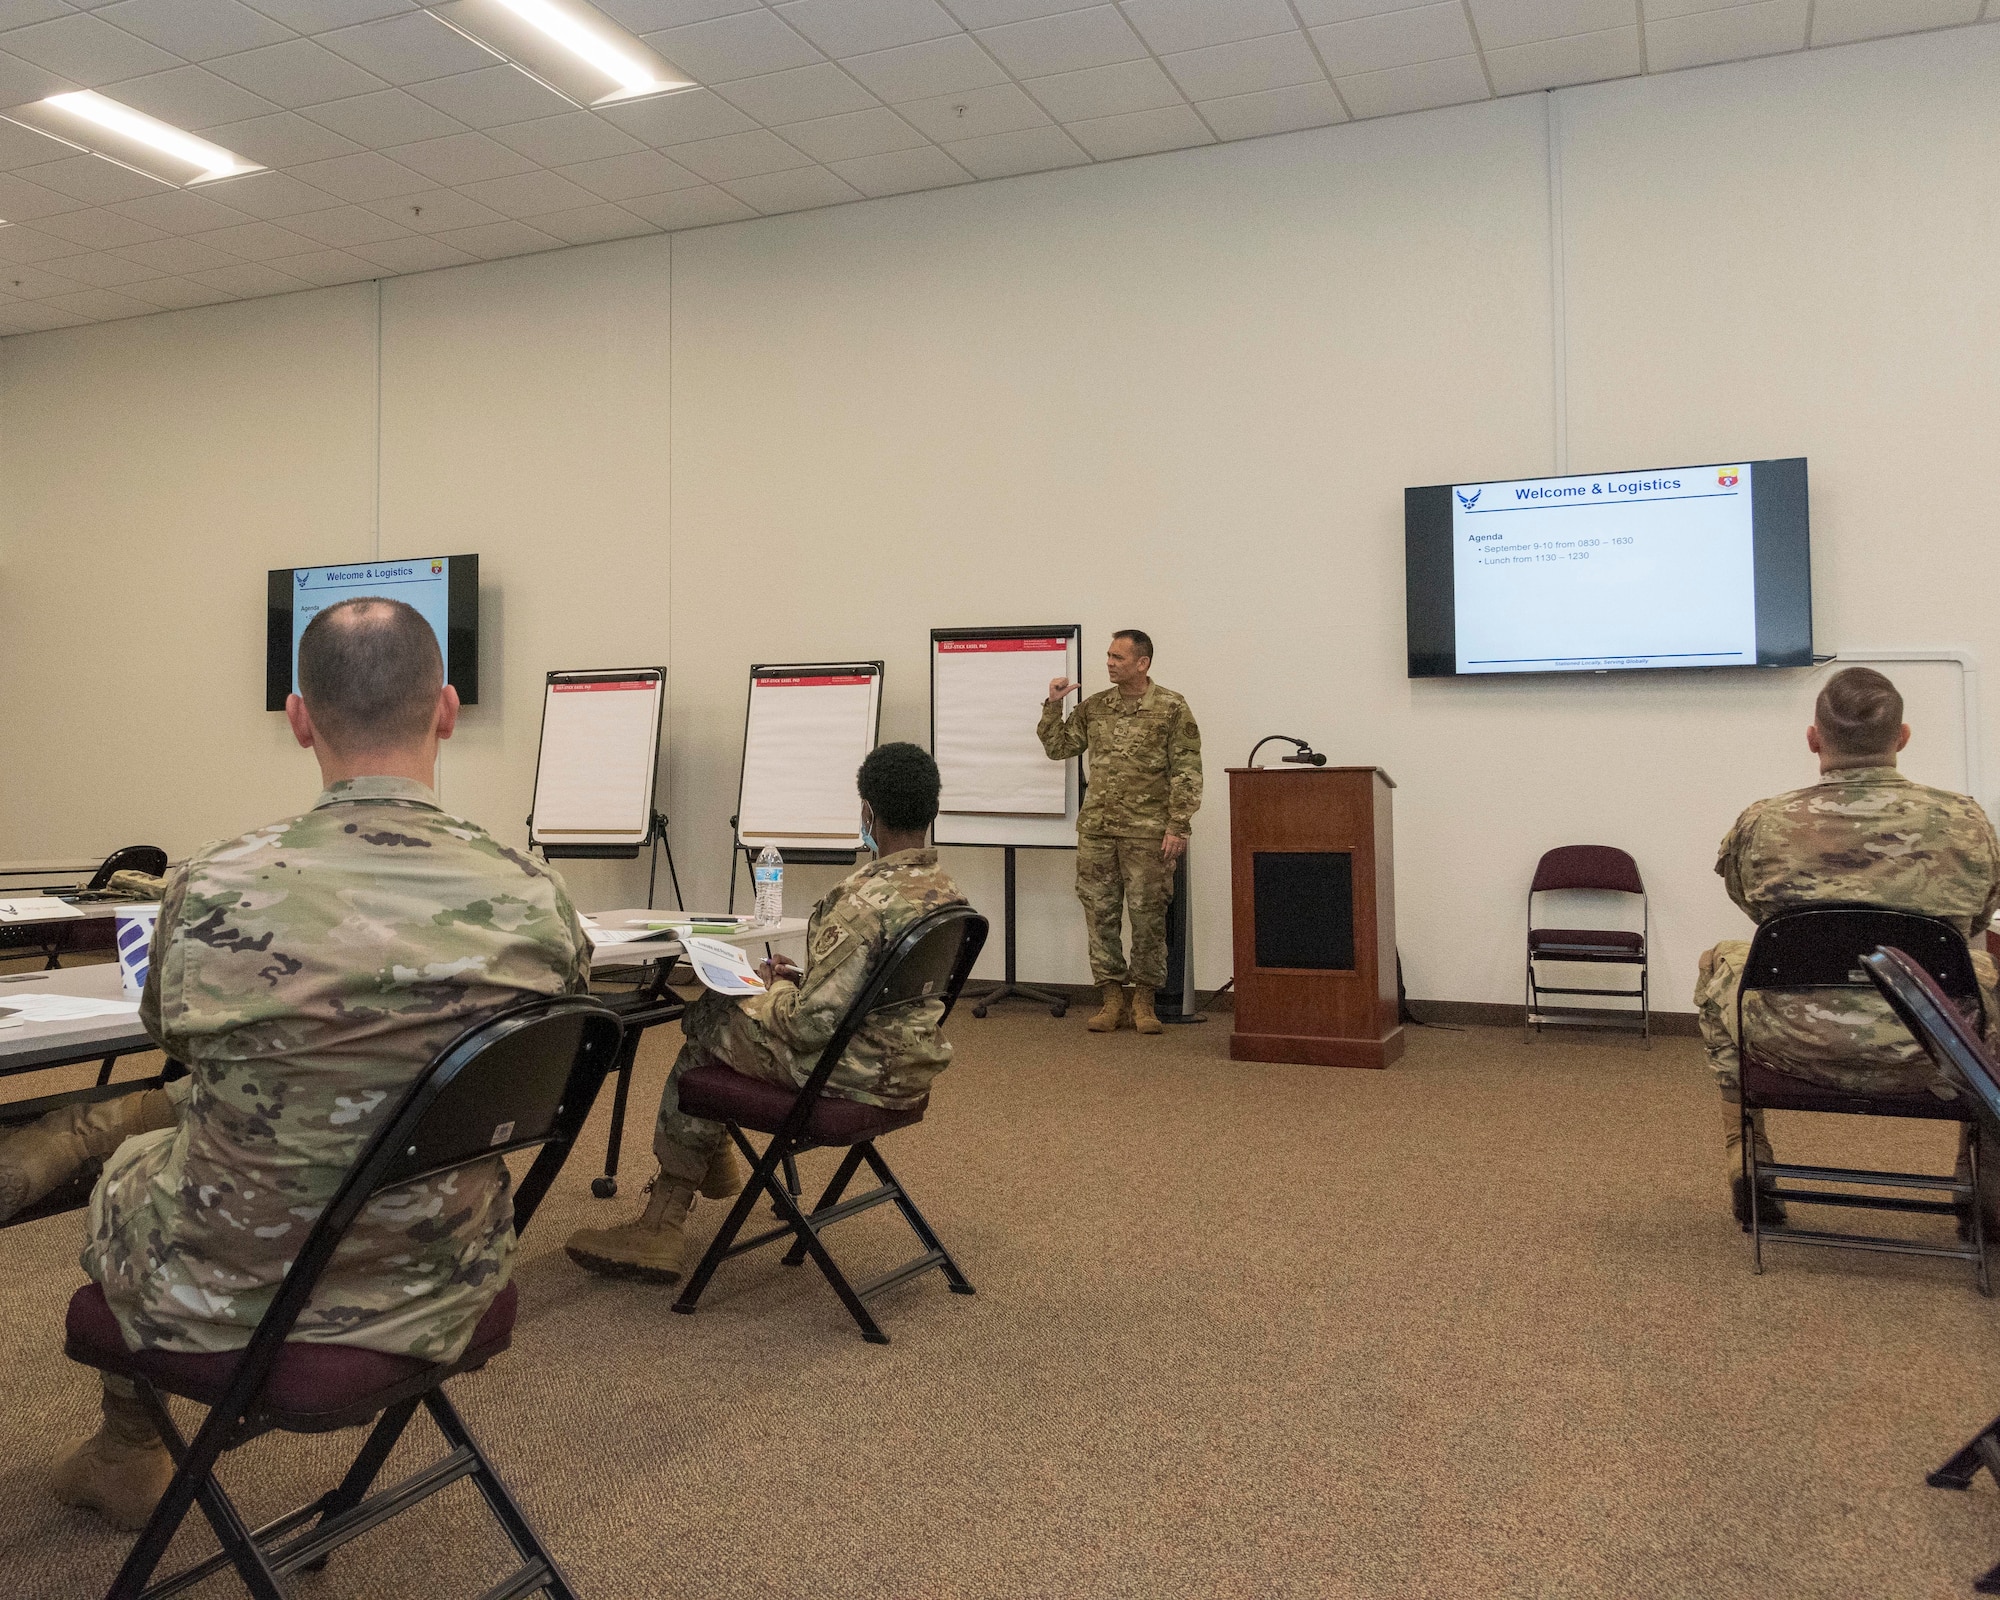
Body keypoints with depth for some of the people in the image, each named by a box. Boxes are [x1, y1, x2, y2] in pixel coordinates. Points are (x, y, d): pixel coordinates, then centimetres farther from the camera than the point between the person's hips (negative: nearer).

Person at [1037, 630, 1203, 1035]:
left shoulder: (1172, 708, -3)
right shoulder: (1094, 707, 11)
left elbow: (1186, 772, -6)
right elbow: (1057, 748, 16)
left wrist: (1177, 825, -12)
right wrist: (1053, 704, 4)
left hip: (1147, 832, -4)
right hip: (1095, 830, 4)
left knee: (1147, 916, 1)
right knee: (1100, 913, 5)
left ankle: (1142, 999, 13)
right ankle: (1112, 997, 14)